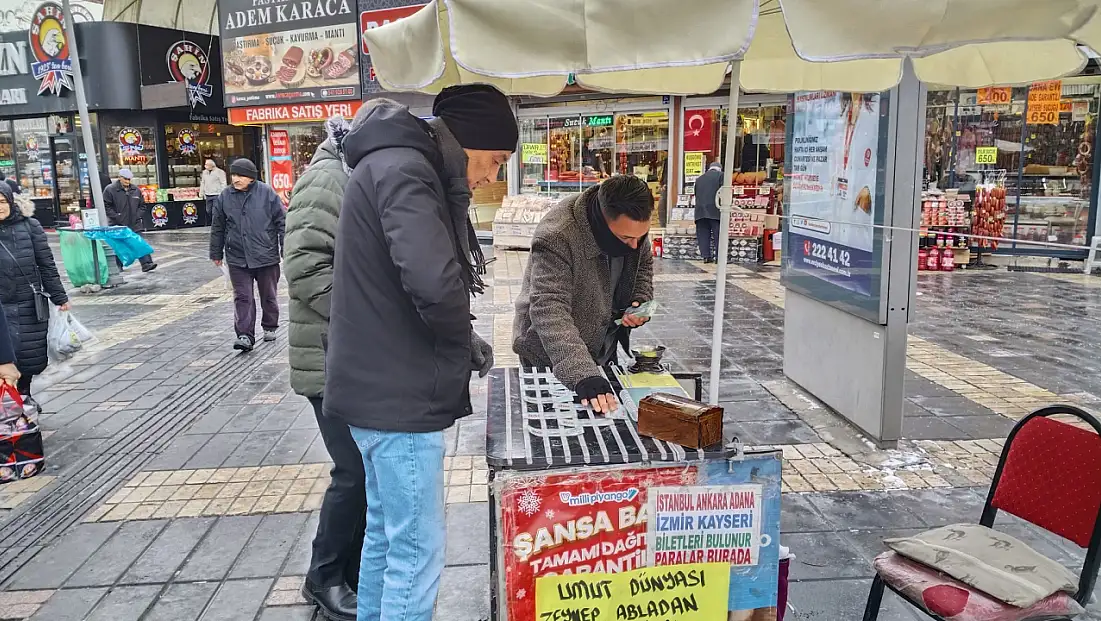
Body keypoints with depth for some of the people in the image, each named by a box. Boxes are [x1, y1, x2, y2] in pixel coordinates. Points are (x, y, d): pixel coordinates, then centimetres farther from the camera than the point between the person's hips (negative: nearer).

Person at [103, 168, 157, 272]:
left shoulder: (136, 190, 9)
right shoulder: (110, 190, -4)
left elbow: (142, 205, 17)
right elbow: (106, 206, -6)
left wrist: (138, 215, 2)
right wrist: (116, 217, -14)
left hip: (134, 224, 3)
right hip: (118, 225, -3)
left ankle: (146, 264, -11)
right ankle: (118, 267, 17)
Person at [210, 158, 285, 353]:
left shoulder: (267, 193, -5)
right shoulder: (225, 196, 3)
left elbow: (282, 222, -3)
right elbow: (217, 227, 11)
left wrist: (285, 249, -6)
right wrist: (216, 253, 14)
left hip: (266, 256, -2)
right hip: (237, 258, 2)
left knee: (269, 295, 13)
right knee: (242, 298, -2)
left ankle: (270, 327, 31)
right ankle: (245, 335, -2)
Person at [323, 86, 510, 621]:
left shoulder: (395, 166, 15)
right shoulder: (404, 171, -17)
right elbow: (434, 283, -30)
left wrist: (459, 343, 6)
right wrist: (465, 345, -11)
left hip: (380, 387, 10)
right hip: (398, 394, -10)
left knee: (385, 533, 22)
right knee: (416, 555, 0)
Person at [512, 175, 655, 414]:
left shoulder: (633, 224, -13)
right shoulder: (556, 238, -34)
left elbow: (643, 264, 8)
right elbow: (549, 312, -40)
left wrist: (641, 303, -12)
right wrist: (582, 374, -51)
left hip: (604, 349, 6)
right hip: (551, 359, -6)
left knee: (606, 419, 20)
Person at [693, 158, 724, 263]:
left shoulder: (699, 178, 20)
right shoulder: (720, 175, 4)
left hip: (700, 210, 4)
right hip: (715, 210, -4)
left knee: (703, 234, 5)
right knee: (718, 234, -2)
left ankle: (706, 256, 3)